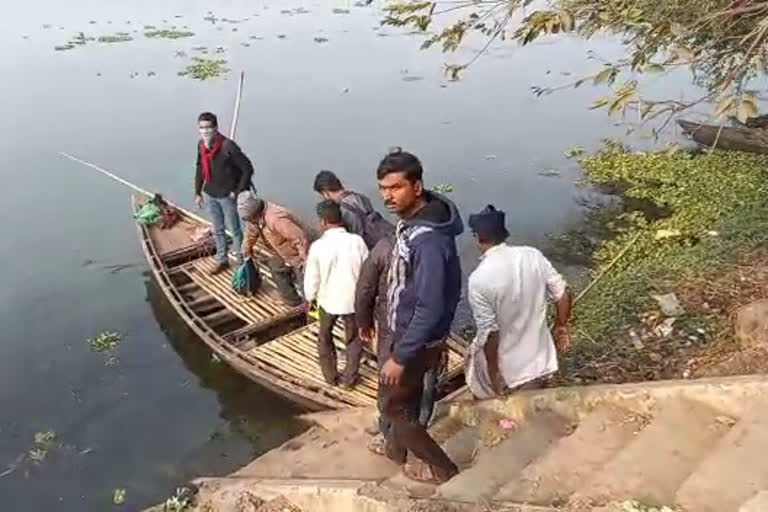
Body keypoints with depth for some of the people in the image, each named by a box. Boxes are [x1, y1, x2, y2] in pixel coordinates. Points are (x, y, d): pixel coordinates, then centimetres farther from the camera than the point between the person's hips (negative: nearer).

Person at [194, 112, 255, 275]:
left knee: (234, 230, 8)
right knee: (217, 230, 20)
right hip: (209, 195, 6)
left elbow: (248, 169, -19)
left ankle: (242, 262, 23)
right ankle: (222, 260, 36)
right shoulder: (201, 145, -3)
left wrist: (237, 192, -16)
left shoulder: (228, 146, -23)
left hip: (227, 196, -6)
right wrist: (198, 192, 11)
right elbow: (200, 168, 11)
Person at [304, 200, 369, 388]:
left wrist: (309, 298, 10)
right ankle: (349, 378, 30)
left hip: (327, 300, 0)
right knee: (353, 339, 22)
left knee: (325, 338, 24)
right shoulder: (357, 241, -15)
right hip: (353, 300, 1)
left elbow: (311, 279, -9)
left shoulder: (318, 246, -18)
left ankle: (330, 376, 35)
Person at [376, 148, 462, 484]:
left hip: (418, 340, -9)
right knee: (407, 396, 28)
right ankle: (396, 448, 52)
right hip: (409, 330, 9)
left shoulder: (429, 240, -35)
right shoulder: (412, 218, -4)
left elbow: (430, 309, -32)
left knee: (394, 404, 11)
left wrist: (400, 357, -23)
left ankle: (441, 467, 29)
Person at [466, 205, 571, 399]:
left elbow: (489, 333, -24)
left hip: (503, 361, -4)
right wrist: (561, 327, 13)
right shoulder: (533, 255, -12)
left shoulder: (479, 279, -27)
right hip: (537, 355, 4)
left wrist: (493, 372, -11)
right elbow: (563, 295, -4)